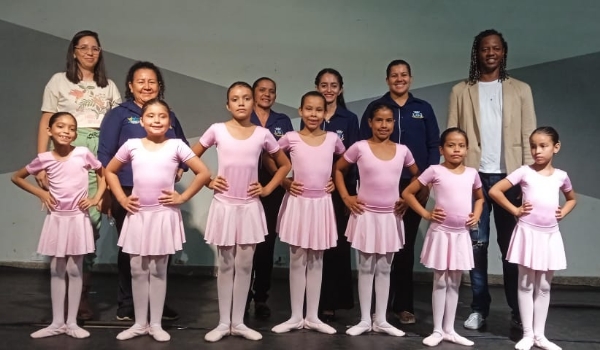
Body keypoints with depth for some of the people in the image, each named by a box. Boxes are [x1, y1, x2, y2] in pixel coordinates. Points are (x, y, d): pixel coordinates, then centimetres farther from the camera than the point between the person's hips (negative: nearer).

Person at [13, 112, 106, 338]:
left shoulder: (83, 154, -7)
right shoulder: (44, 158, -2)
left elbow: (104, 174, 7)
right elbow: (17, 177, 12)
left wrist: (96, 198, -4)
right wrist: (41, 193, 1)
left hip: (78, 218, -2)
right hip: (56, 219, 2)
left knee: (74, 270, 4)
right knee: (56, 271, 8)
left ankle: (72, 322, 12)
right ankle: (57, 322, 16)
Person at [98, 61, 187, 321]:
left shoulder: (169, 116, 14)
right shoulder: (118, 115, 1)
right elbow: (105, 156, -3)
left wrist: (180, 168, 3)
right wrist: (106, 192, -9)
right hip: (128, 193, -4)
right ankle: (126, 305, 15)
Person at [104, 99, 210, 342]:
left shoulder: (176, 146, -2)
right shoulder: (132, 145, 3)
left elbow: (204, 173, -1)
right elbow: (110, 171, 15)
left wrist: (183, 197, -5)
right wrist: (121, 198, 5)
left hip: (164, 215, -2)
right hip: (138, 215, 2)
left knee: (158, 270, 6)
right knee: (138, 270, 8)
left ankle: (156, 324, 17)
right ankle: (140, 323, 20)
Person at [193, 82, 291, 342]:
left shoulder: (262, 134, 0)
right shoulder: (217, 130, -3)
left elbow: (285, 165, 12)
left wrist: (267, 189, 2)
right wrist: (208, 181, 0)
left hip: (250, 207, 1)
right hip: (224, 206, -1)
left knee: (245, 266, 6)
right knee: (226, 266, 7)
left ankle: (238, 322, 17)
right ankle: (223, 322, 16)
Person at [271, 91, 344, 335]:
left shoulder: (332, 138, 1)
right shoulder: (291, 138, -5)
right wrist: (285, 182, -2)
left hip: (321, 204, 2)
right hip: (298, 202, -2)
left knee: (316, 261, 8)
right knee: (297, 260, 4)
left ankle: (313, 317, 17)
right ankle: (296, 317, 13)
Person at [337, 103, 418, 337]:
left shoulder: (402, 150, 2)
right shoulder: (359, 147, -6)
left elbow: (417, 175, 17)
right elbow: (338, 169, 5)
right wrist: (346, 198, -2)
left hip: (391, 216, 2)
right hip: (366, 214, -2)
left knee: (384, 269, 9)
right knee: (366, 268, 6)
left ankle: (381, 320, 18)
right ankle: (365, 320, 14)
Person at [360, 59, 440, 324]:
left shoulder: (423, 109, 9)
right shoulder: (375, 107, 5)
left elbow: (434, 146, 6)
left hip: (414, 185, 1)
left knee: (406, 244, 8)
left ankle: (403, 304, 16)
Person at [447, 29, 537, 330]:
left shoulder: (520, 90, 10)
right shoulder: (461, 91, 9)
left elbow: (528, 136, 5)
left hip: (509, 176, 0)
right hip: (474, 175, 0)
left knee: (511, 245, 3)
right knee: (477, 243, 3)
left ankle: (518, 311, 9)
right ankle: (479, 308, 10)